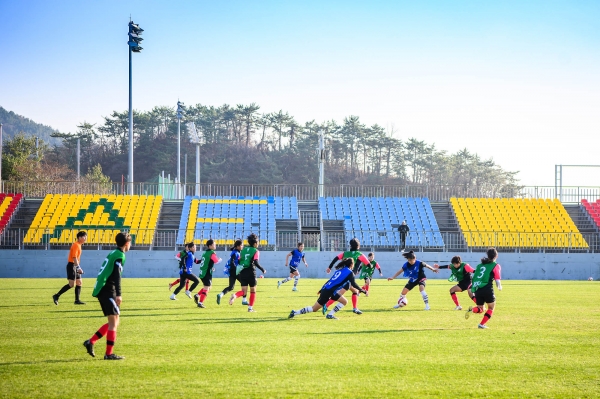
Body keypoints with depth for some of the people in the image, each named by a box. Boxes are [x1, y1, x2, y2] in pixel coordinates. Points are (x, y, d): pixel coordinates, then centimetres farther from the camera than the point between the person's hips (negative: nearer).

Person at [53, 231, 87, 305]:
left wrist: (79, 268, 19)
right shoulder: (76, 245, -15)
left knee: (79, 282, 8)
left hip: (76, 266, 10)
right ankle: (56, 296, -8)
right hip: (72, 265, -10)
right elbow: (74, 258, -22)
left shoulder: (78, 245, 15)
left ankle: (77, 300, 10)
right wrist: (78, 268, -26)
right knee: (71, 284, -12)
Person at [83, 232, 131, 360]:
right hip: (108, 291, -9)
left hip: (101, 290, 9)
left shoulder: (113, 253, 19)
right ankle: (109, 354, -6)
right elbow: (117, 275, -21)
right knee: (114, 322, -6)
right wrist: (118, 294, -27)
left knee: (113, 322, 14)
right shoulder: (119, 255, -10)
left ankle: (91, 342, 10)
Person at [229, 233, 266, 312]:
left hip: (242, 272, 5)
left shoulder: (244, 250, 13)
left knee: (244, 292, 4)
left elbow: (239, 261, 12)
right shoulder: (256, 251, -5)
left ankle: (235, 295, -26)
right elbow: (256, 263, -16)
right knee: (253, 291, 12)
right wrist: (263, 269, -5)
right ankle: (250, 307, 12)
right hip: (251, 272, -5)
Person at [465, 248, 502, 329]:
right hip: (487, 290, -5)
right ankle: (482, 324, 3)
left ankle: (472, 310, -17)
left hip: (477, 290, 5)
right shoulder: (495, 266, 2)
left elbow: (474, 278, 17)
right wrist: (499, 287, 17)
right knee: (491, 308, 16)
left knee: (480, 309, 17)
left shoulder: (480, 265, 18)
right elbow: (497, 280, -2)